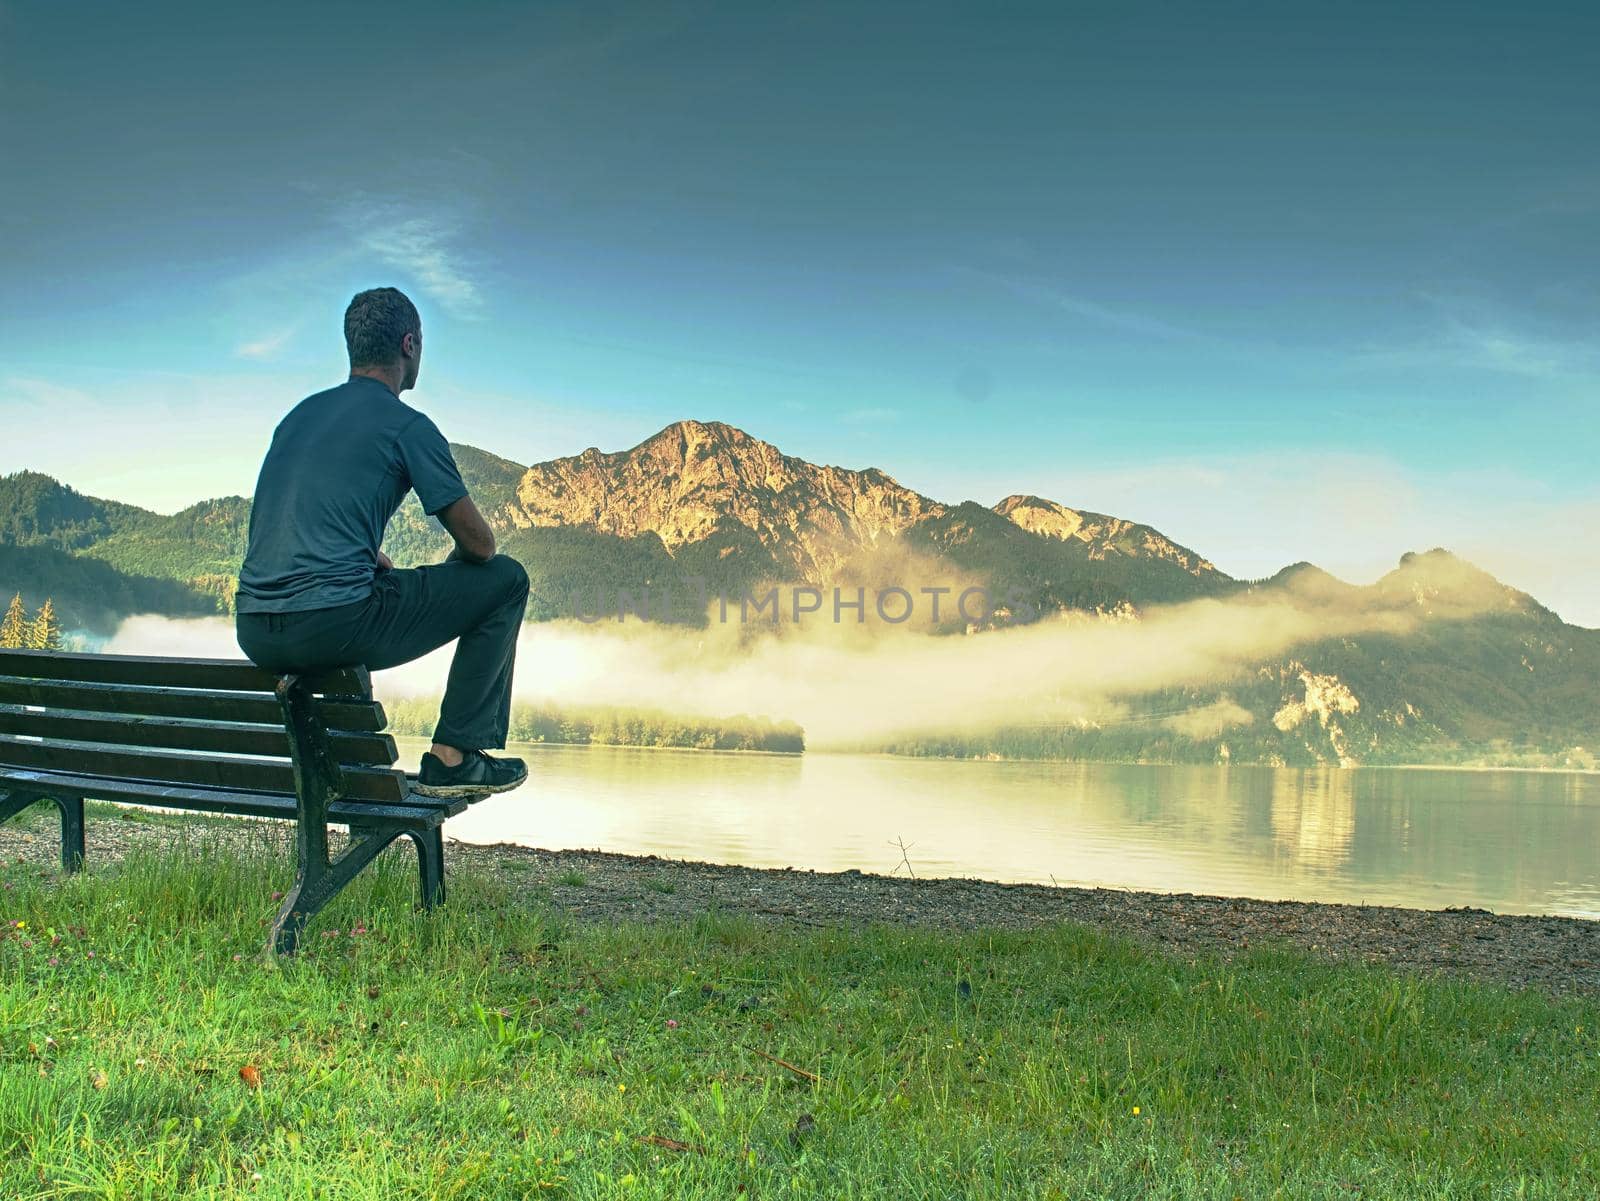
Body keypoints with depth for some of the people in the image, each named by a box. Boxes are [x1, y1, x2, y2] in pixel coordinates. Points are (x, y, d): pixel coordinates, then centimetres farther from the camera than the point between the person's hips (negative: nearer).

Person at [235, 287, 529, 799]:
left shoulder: (301, 413, 20)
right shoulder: (407, 426, -2)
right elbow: (479, 543, 2)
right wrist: (452, 568, 24)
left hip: (254, 635, 8)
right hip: (332, 628, -8)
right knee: (505, 580, 7)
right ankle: (452, 757, 7)